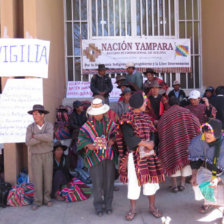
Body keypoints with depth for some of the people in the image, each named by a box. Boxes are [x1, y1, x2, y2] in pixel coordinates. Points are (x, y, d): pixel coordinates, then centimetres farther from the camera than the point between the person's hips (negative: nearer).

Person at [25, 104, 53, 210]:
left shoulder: (49, 126, -8)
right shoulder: (30, 127, -7)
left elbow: (49, 137, -29)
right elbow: (28, 142, -20)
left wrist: (35, 136, -21)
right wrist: (43, 138, -23)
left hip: (47, 155, 0)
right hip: (36, 157, 0)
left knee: (48, 177, 6)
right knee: (37, 178, 1)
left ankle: (46, 198, 21)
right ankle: (38, 200, 13)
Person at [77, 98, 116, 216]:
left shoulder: (110, 123, 8)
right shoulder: (87, 126, 3)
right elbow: (81, 139, -2)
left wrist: (112, 140, -14)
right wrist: (88, 145, -22)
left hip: (109, 156, 2)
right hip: (95, 157, -2)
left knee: (109, 181, 5)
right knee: (97, 182, -2)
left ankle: (108, 204, 23)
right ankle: (98, 206, 16)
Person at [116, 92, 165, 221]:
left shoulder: (146, 117, 10)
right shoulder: (127, 119, -9)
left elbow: (152, 132, 7)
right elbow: (129, 137, -17)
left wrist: (152, 143, -13)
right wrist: (145, 143, -18)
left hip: (149, 153, 5)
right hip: (134, 155, -5)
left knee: (151, 178, 9)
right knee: (134, 181, 3)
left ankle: (152, 206, 27)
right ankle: (133, 209, 21)